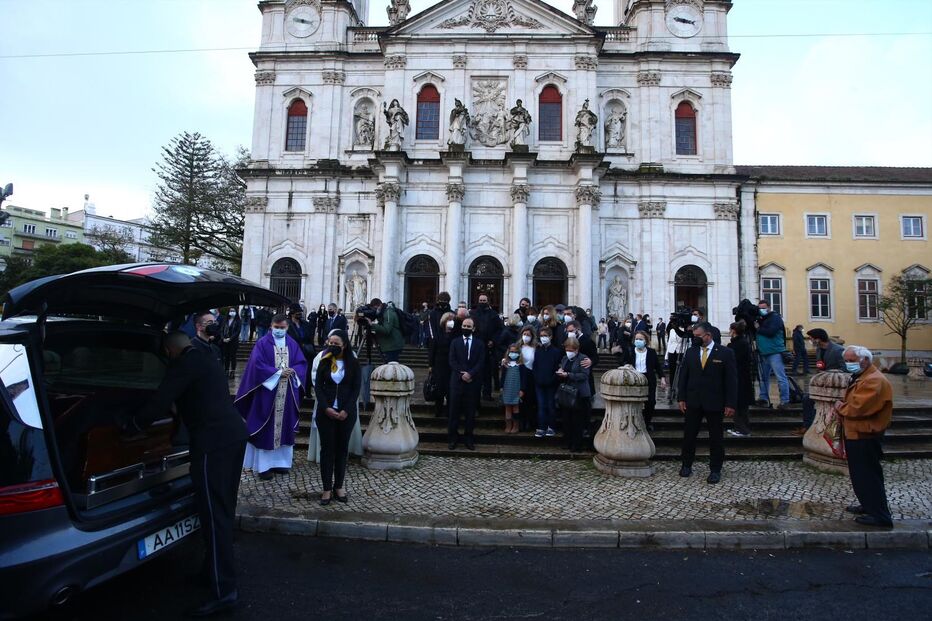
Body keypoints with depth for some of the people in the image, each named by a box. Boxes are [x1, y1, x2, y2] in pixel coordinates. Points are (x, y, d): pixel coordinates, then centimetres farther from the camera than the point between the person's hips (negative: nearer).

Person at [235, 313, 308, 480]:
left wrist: (293, 371, -15)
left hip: (287, 395, 4)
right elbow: (257, 365, -14)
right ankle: (264, 465, 10)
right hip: (267, 392, -4)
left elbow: (302, 363, 5)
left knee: (284, 427, 10)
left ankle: (280, 462, 20)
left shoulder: (293, 344, 8)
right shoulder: (262, 343, -5)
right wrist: (278, 372, -17)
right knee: (266, 429, 1)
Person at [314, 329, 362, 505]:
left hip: (347, 413, -1)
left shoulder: (353, 363, -2)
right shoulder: (324, 362, 3)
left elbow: (356, 388, -4)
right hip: (326, 411, 1)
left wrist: (346, 410, -12)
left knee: (342, 448, 7)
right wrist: (326, 408, -12)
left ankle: (339, 486, 17)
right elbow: (318, 386, 0)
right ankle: (327, 488, 9)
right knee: (327, 448, 2)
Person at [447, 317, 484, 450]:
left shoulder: (480, 344, 8)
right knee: (454, 410, 3)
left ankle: (469, 438, 13)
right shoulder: (455, 342, 9)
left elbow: (481, 362, -2)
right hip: (457, 381, 0)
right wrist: (461, 374, -12)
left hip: (472, 381, 0)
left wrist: (470, 374, -15)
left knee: (470, 411, 5)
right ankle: (453, 438, 12)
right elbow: (452, 361, 1)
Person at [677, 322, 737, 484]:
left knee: (715, 437, 7)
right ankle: (686, 465, 23)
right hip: (693, 402, 3)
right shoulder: (690, 352, 5)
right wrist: (681, 398, 1)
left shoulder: (725, 353, -4)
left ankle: (715, 470, 20)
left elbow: (731, 380, -5)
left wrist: (731, 404, -9)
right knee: (689, 434, 9)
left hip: (714, 402, -3)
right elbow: (683, 376, 7)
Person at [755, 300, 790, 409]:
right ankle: (763, 399, 16)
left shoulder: (775, 317, -4)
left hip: (775, 352, -7)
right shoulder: (760, 319, 18)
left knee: (781, 377, -6)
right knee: (764, 377, 10)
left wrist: (758, 329, -6)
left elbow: (770, 332, -17)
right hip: (763, 353, 7)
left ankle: (785, 400, -3)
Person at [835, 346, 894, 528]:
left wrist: (840, 407, -9)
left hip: (865, 438, -10)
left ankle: (880, 516, 6)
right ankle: (868, 505, 33)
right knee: (860, 475, 20)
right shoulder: (860, 378, 14)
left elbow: (857, 408, -28)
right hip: (855, 435, 10)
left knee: (869, 476, -3)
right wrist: (842, 407, 1)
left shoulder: (874, 381, -22)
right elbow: (851, 403, 20)